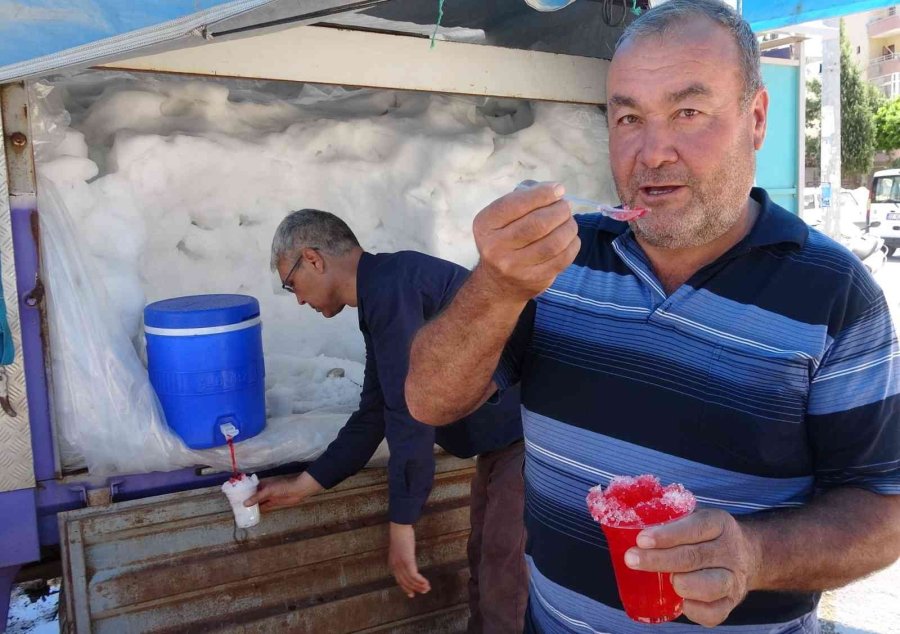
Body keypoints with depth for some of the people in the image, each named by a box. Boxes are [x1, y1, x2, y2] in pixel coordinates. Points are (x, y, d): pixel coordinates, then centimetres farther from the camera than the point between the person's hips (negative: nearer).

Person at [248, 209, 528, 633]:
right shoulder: (382, 296, 12)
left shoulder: (389, 284, -19)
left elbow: (410, 411, -23)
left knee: (505, 576, 0)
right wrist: (302, 486, 18)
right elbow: (375, 415, 16)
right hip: (502, 433, 10)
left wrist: (401, 523, -17)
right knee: (485, 560, 21)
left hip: (527, 429, -10)